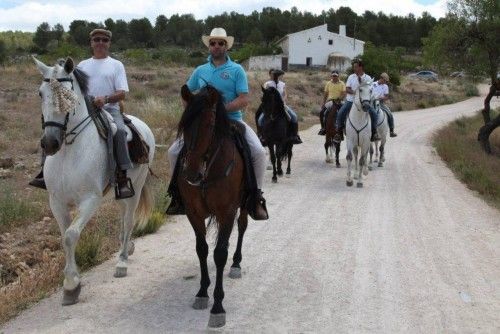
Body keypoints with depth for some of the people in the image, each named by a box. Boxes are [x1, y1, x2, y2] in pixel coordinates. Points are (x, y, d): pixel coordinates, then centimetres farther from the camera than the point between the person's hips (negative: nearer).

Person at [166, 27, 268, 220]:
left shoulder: (236, 70, 0)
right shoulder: (200, 71, 11)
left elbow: (244, 100, -9)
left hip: (232, 120, -3)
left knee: (258, 152, -24)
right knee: (174, 152, -7)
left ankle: (256, 198, -9)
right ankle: (178, 196, 9)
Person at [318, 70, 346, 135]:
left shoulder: (342, 83, 2)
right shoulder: (328, 83, 9)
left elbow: (344, 94, -5)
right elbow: (325, 94, 11)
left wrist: (339, 99, -23)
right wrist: (323, 103, 3)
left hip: (338, 102, -2)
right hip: (329, 101, 2)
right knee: (321, 112, -14)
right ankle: (323, 128, -1)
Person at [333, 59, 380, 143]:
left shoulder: (367, 78, 3)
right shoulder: (351, 77, 5)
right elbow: (347, 89, -1)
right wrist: (354, 92, -21)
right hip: (351, 100, 0)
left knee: (373, 114, -18)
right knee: (340, 113, -22)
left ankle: (374, 133, -3)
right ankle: (339, 133, -8)